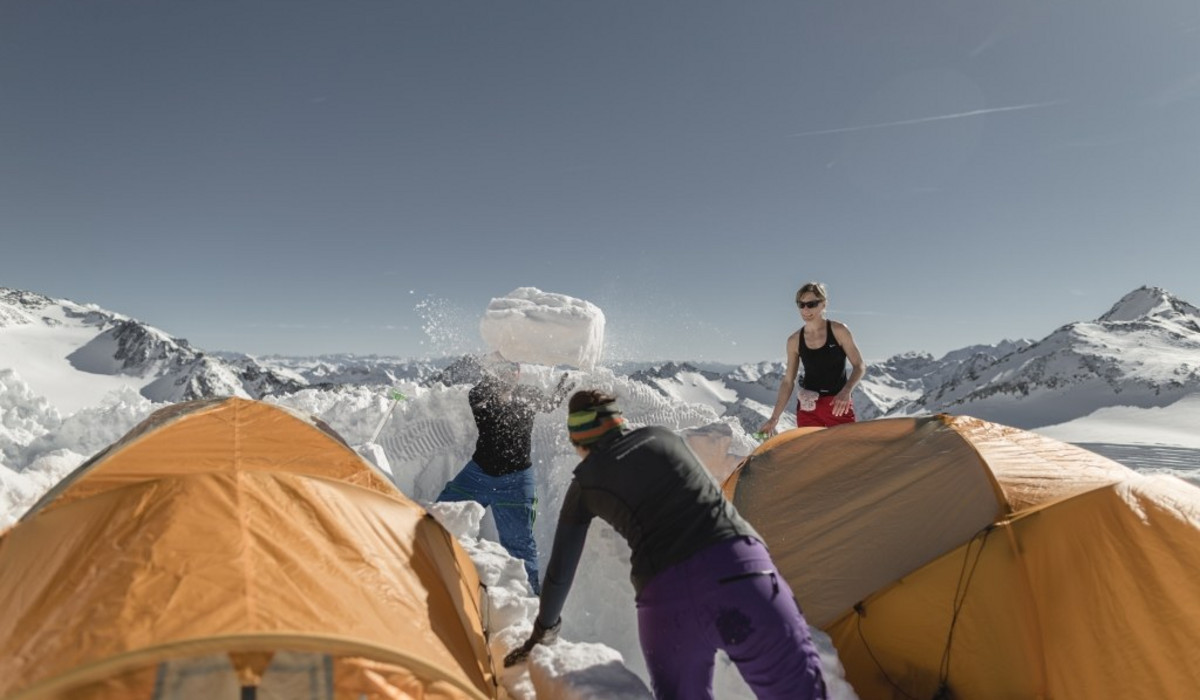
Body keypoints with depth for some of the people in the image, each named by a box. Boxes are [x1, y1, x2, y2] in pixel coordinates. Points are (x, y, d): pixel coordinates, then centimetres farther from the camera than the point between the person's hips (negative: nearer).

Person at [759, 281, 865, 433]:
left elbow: (859, 366, -3)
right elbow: (787, 381, 6)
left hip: (839, 405, -2)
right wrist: (774, 418, 2)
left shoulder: (838, 330, -4)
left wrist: (846, 391, -23)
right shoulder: (794, 340, 2)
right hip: (808, 407, 2)